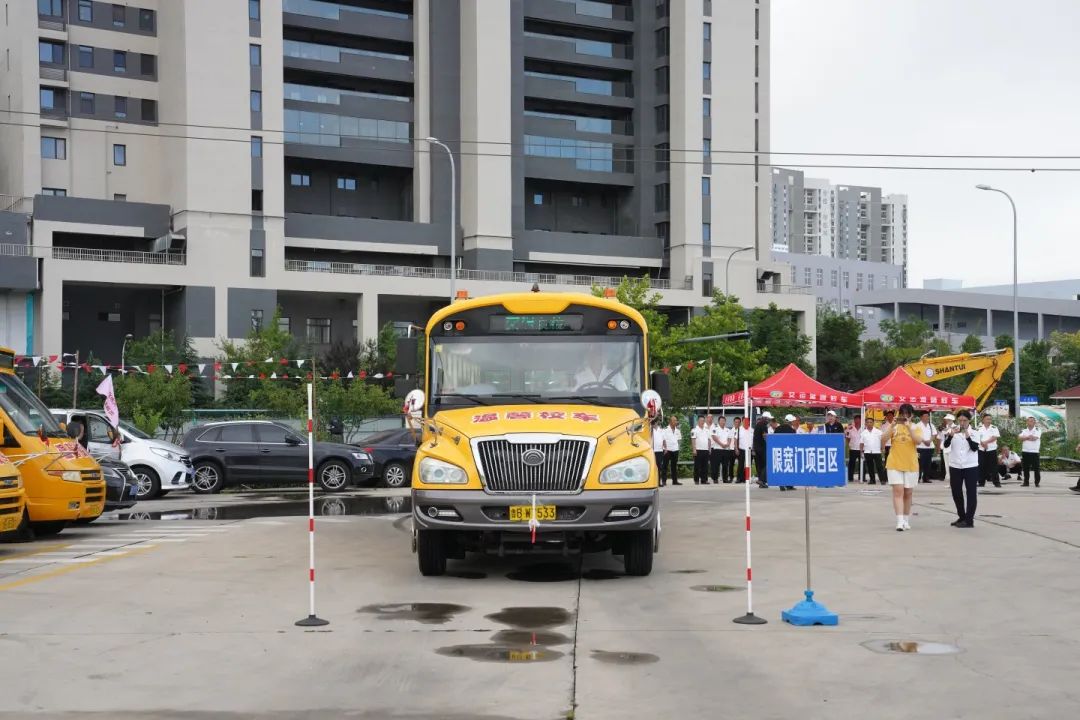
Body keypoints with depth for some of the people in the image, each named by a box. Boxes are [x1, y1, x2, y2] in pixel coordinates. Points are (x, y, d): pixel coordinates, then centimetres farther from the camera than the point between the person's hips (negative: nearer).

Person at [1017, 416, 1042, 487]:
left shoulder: (1038, 430, 1)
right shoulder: (1024, 430, 12)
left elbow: (1035, 438, -15)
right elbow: (1020, 438, -4)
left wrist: (1025, 437, -4)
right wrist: (1029, 437, -11)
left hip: (1034, 452, -3)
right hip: (1025, 451, 3)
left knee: (1036, 468, -1)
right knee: (1025, 468, 5)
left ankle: (1037, 482, 6)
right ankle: (1026, 482, 12)